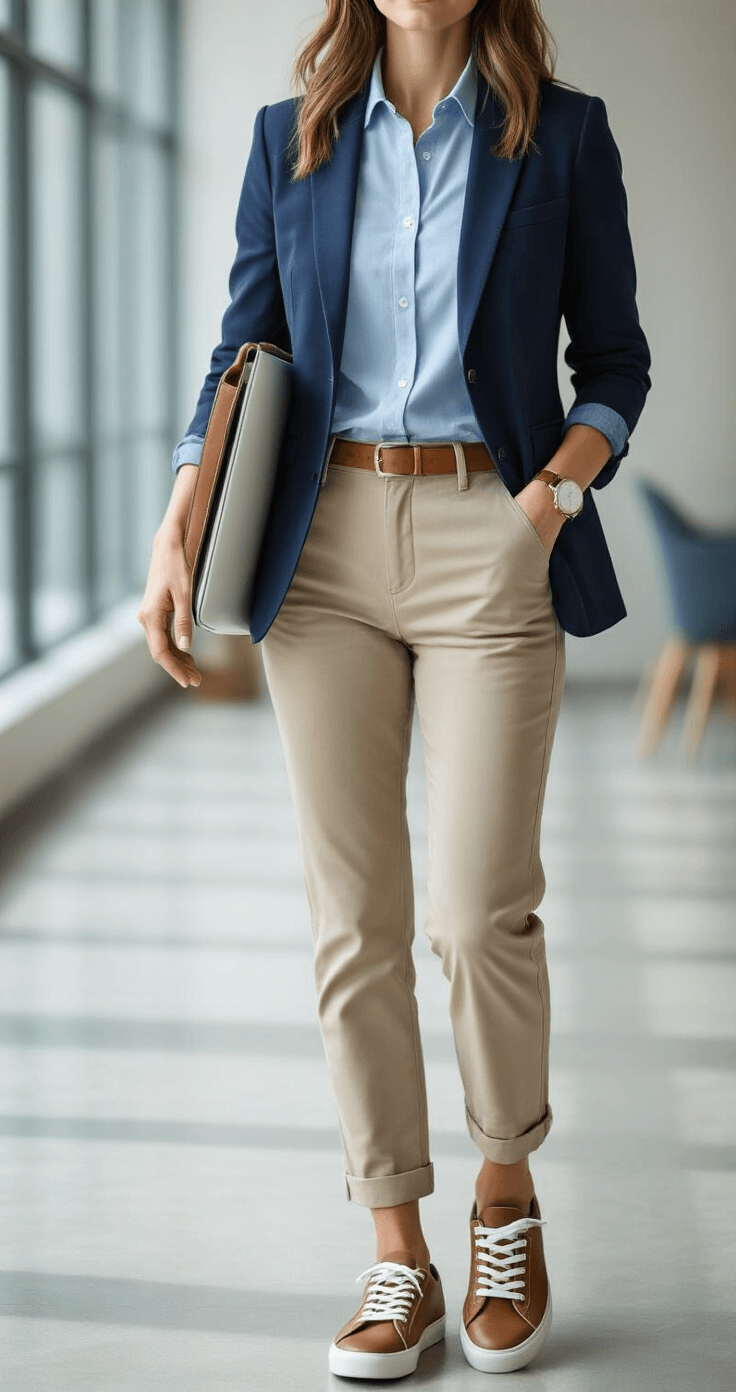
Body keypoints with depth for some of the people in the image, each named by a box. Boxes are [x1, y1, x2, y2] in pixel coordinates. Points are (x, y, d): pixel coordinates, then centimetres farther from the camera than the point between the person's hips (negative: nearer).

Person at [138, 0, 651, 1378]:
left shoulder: (562, 133, 4)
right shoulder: (290, 138, 9)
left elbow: (614, 362, 7)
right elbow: (243, 359, 10)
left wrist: (552, 497, -10)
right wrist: (175, 540, -2)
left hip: (491, 541, -2)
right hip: (326, 545, 2)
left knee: (479, 912, -6)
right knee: (353, 920, 1)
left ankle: (507, 1195, 21)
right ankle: (398, 1257, 11)